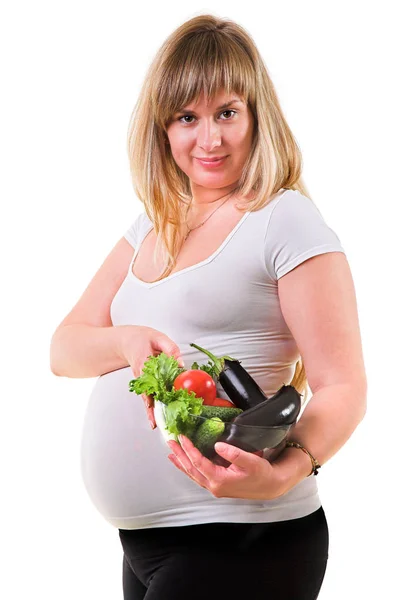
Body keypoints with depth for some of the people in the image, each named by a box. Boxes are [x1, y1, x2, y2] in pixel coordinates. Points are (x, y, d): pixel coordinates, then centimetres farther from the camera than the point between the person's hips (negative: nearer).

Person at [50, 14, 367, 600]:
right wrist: (129, 341, -13)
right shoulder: (152, 227, 13)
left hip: (241, 545, -7)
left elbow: (343, 388, -12)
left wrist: (286, 471, -30)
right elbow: (64, 349, 8)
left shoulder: (286, 220, -8)